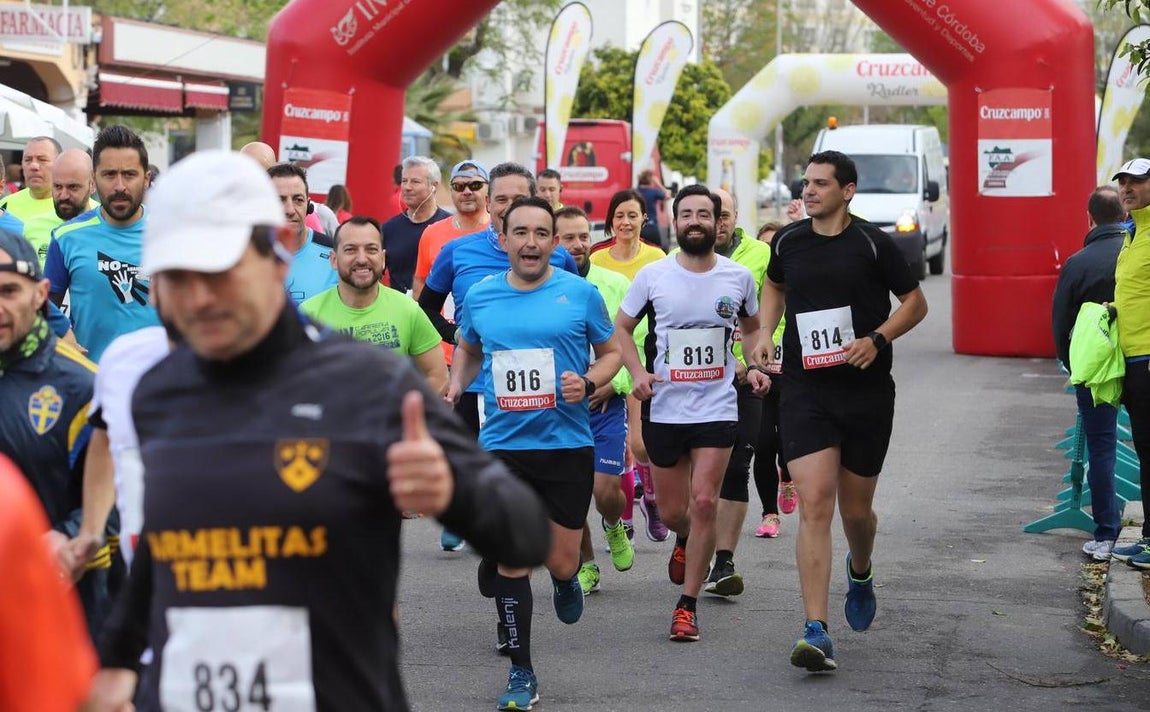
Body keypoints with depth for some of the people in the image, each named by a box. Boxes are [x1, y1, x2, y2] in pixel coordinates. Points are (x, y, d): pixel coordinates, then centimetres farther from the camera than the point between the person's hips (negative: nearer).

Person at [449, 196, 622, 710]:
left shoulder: (580, 294, -3)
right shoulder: (480, 298, 4)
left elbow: (611, 352, 8)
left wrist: (589, 382, -11)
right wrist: (454, 389, 5)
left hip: (568, 445, -1)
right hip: (503, 446, 1)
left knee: (560, 561, 3)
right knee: (511, 562, -2)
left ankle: (565, 578, 43)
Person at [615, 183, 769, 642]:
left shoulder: (738, 277, 1)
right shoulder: (653, 276, -2)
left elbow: (751, 328, 19)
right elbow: (622, 327, 8)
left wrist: (755, 367, 1)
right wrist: (638, 372, -8)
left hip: (717, 409, -1)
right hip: (664, 409, 1)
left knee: (703, 502, -13)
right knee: (671, 511, 9)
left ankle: (688, 605, -3)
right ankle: (685, 540, 48)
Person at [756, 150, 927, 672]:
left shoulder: (872, 243, -5)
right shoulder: (787, 242, 4)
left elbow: (915, 302, 3)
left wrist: (877, 339, -13)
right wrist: (765, 332, 9)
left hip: (866, 391, -1)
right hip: (804, 390, 1)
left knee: (855, 508, 11)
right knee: (814, 505, -14)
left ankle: (860, 571, 49)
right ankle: (816, 632, -18)